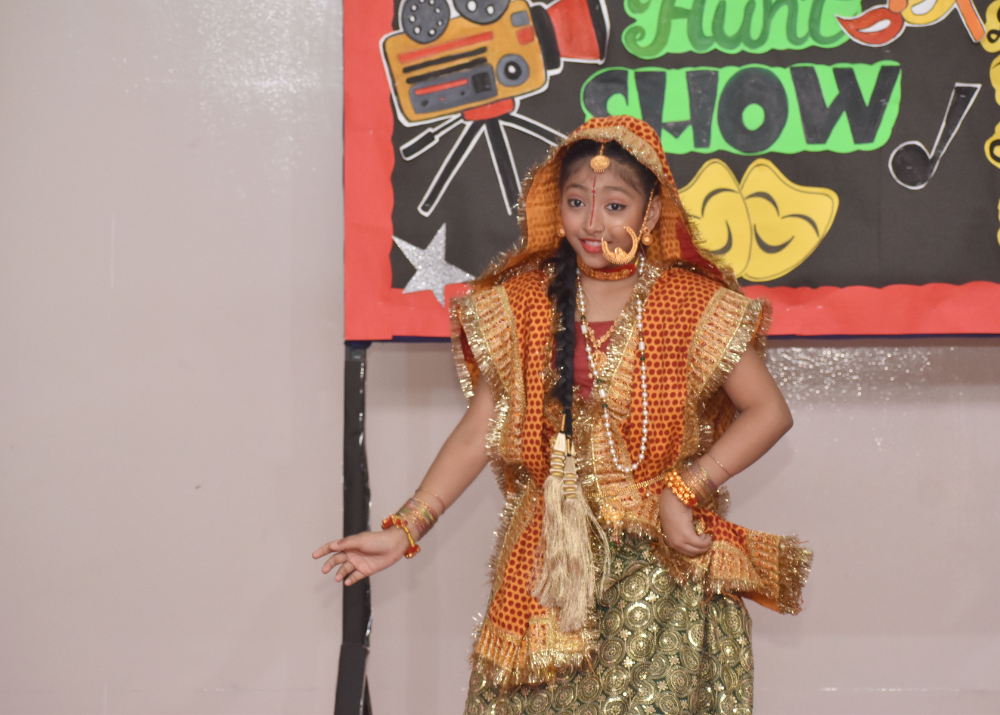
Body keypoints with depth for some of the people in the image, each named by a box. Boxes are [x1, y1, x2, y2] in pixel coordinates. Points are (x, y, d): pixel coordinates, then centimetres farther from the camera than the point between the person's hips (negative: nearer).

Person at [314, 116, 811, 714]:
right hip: (548, 567, 2)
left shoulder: (693, 306, -4)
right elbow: (479, 433, 4)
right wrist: (405, 531, -2)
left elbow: (770, 412, -4)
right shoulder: (522, 305, 3)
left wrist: (684, 491, -14)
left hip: (662, 560, -2)